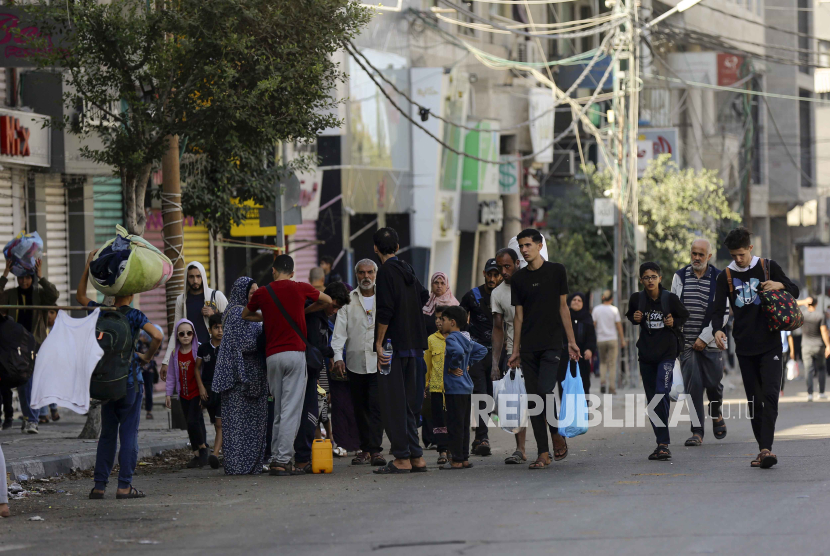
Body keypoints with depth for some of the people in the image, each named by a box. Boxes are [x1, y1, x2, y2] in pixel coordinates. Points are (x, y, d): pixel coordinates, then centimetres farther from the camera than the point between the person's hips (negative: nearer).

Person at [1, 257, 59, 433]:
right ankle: (28, 418, 15)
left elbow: (54, 295, -15)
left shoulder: (40, 294, 4)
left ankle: (32, 421, -12)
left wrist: (41, 277, -18)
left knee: (34, 383, -11)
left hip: (36, 344, -2)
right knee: (21, 384, 4)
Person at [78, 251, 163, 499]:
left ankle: (99, 485, 9)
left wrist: (88, 267, 18)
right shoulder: (134, 316, -9)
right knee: (128, 432, 1)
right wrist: (148, 356, -5)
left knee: (107, 433, 12)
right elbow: (157, 336, -22)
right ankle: (124, 486, -2)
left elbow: (80, 296, 20)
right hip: (129, 379, -4)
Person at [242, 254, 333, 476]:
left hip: (272, 356, 3)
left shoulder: (262, 293, 8)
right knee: (291, 410, -6)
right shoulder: (301, 289, 2)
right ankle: (283, 460, -12)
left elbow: (245, 315, 27)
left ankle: (275, 459, 11)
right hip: (295, 353, -3)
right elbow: (327, 301, 20)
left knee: (279, 410, 12)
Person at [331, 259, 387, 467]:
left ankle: (375, 449, -12)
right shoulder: (348, 300, 9)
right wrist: (337, 357, -9)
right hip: (355, 362, 2)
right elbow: (340, 331, 4)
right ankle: (365, 449, 13)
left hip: (379, 362, -2)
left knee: (376, 406, -11)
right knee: (360, 408, 6)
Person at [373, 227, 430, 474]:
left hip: (393, 344, -8)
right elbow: (424, 298, 24)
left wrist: (379, 343, -13)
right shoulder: (407, 271, 12)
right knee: (407, 403, 12)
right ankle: (416, 457, 10)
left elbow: (385, 312, -17)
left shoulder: (387, 272, -11)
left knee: (393, 404, -6)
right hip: (411, 346, 8)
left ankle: (402, 458, -9)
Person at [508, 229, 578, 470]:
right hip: (528, 347, 3)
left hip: (552, 343, -3)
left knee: (545, 390, -18)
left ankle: (557, 434, 7)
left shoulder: (556, 271, 4)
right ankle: (543, 454, 3)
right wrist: (515, 350, 7)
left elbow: (563, 307, 6)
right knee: (533, 397, 0)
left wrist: (571, 341, 2)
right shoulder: (519, 278, 10)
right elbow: (519, 316, 11)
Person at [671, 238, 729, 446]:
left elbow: (723, 312, -4)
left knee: (713, 383, 2)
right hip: (686, 343, 1)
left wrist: (705, 338, -10)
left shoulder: (719, 279, -1)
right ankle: (697, 431, -6)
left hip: (710, 342, -1)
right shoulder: (680, 277, 7)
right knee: (692, 385, -8)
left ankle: (716, 415, 33)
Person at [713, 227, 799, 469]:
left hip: (770, 344, -2)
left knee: (770, 395, -14)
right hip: (744, 347, 2)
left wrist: (780, 285, -11)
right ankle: (762, 449, 8)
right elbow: (718, 309, 3)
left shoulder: (768, 267, 4)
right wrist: (718, 329, -18)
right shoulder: (726, 276, 6)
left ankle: (767, 448, -20)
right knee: (754, 401, 3)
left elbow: (794, 292, 12)